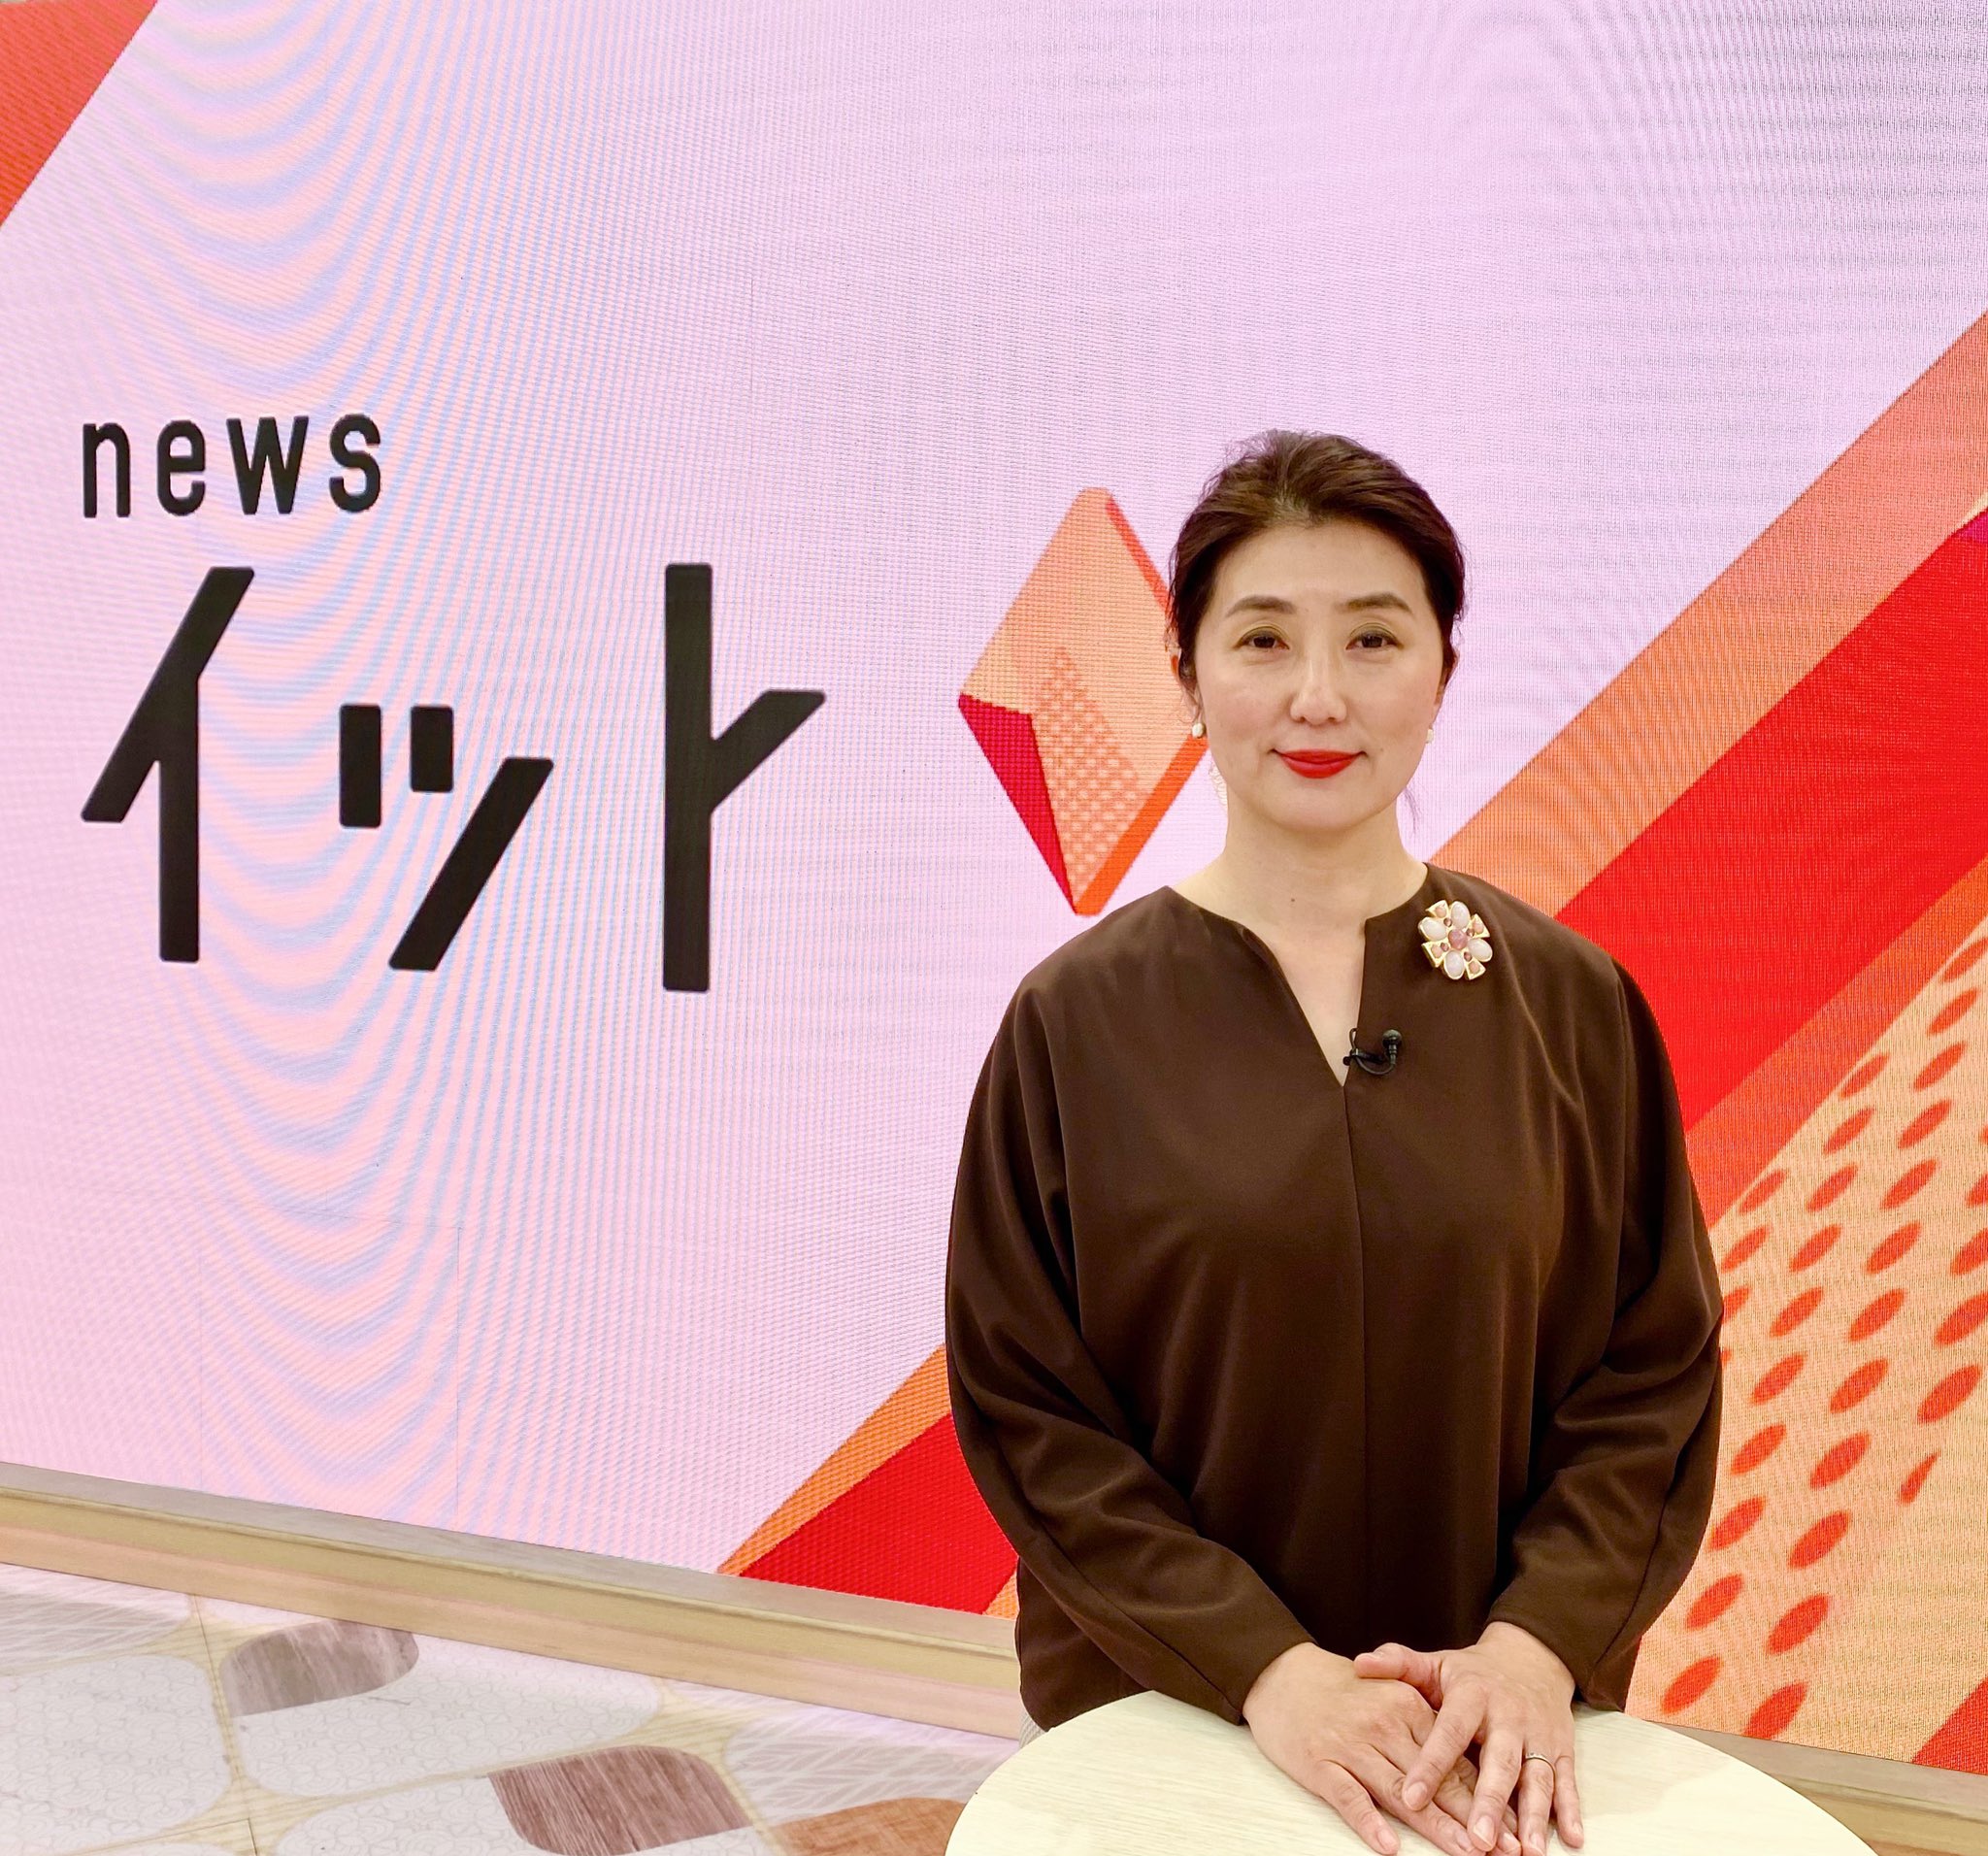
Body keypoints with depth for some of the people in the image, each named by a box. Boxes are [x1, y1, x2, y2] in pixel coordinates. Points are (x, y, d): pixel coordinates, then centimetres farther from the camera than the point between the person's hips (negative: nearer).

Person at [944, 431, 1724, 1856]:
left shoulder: (1571, 1002, -4)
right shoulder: (1078, 1018, -8)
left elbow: (1653, 1375, -2)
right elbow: (1025, 1403, -8)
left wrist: (1537, 1646, -16)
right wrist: (1264, 1665, -17)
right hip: (1156, 1714, -1)